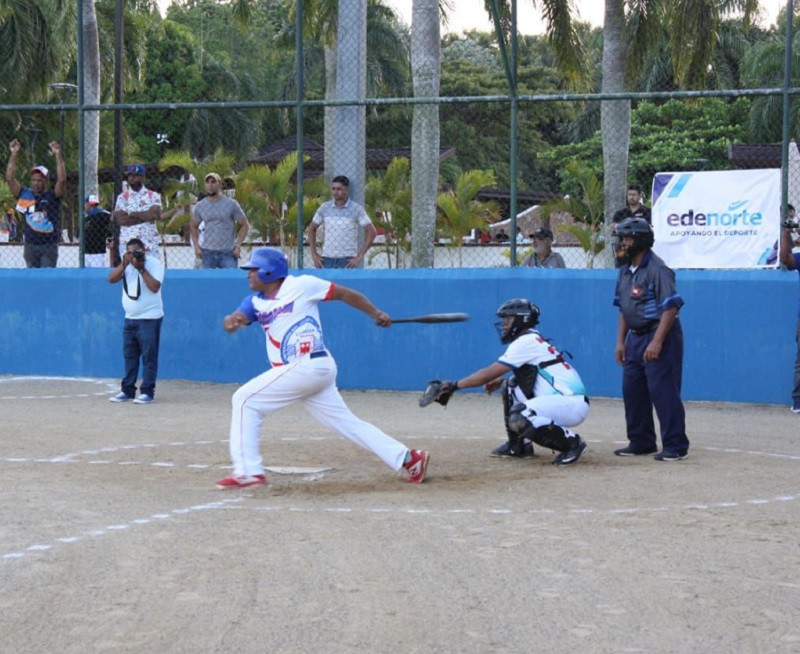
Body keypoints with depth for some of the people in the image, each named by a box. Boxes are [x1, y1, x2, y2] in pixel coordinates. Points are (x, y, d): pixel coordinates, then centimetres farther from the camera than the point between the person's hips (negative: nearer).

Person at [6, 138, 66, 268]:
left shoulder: (52, 195, 0)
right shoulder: (25, 194, 7)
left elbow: (62, 180, -15)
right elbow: (10, 179, 1)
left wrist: (58, 155, -21)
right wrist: (14, 154, -5)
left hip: (49, 246, -3)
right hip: (30, 246, 3)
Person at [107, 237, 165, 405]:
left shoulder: (154, 263, -8)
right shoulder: (127, 263, 10)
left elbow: (155, 287, -21)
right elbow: (112, 279, -1)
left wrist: (141, 268, -20)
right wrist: (124, 264, -13)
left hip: (149, 318, -7)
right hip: (130, 318, 7)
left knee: (149, 356, -5)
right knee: (129, 356, 11)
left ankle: (148, 392, -2)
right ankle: (128, 390, 18)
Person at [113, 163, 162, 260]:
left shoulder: (153, 196, 9)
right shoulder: (123, 197, 8)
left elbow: (156, 214, -8)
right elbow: (120, 219, -6)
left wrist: (134, 214, -4)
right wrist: (146, 217, -5)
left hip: (150, 244, 0)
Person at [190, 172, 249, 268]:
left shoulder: (231, 204, -2)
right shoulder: (200, 206, 7)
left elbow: (245, 224, 3)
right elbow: (193, 226, 21)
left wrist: (238, 245, -6)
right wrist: (196, 246, 9)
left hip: (228, 253, -3)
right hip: (207, 253, 3)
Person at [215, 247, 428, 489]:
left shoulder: (301, 285, -2)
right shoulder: (256, 301, 16)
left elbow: (344, 294, 3)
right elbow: (236, 318, -1)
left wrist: (376, 314, 0)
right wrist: (231, 322, -25)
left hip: (308, 366, -7)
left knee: (245, 400, -9)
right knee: (348, 423, 8)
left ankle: (248, 471, -8)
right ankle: (408, 458, 12)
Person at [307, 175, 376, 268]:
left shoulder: (356, 208, 0)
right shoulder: (324, 207, 8)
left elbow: (371, 232, -3)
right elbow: (312, 229, 18)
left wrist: (359, 257, -8)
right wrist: (314, 255, 9)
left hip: (347, 261, -3)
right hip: (327, 260, 3)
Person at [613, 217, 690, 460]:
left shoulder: (657, 269, -15)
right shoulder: (625, 270, 12)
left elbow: (671, 307, -20)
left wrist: (657, 342, -24)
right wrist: (620, 341, 13)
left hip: (658, 337, -9)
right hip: (635, 338, 9)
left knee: (662, 390, -10)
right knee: (632, 390, 11)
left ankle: (675, 446, -4)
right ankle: (641, 442, 22)